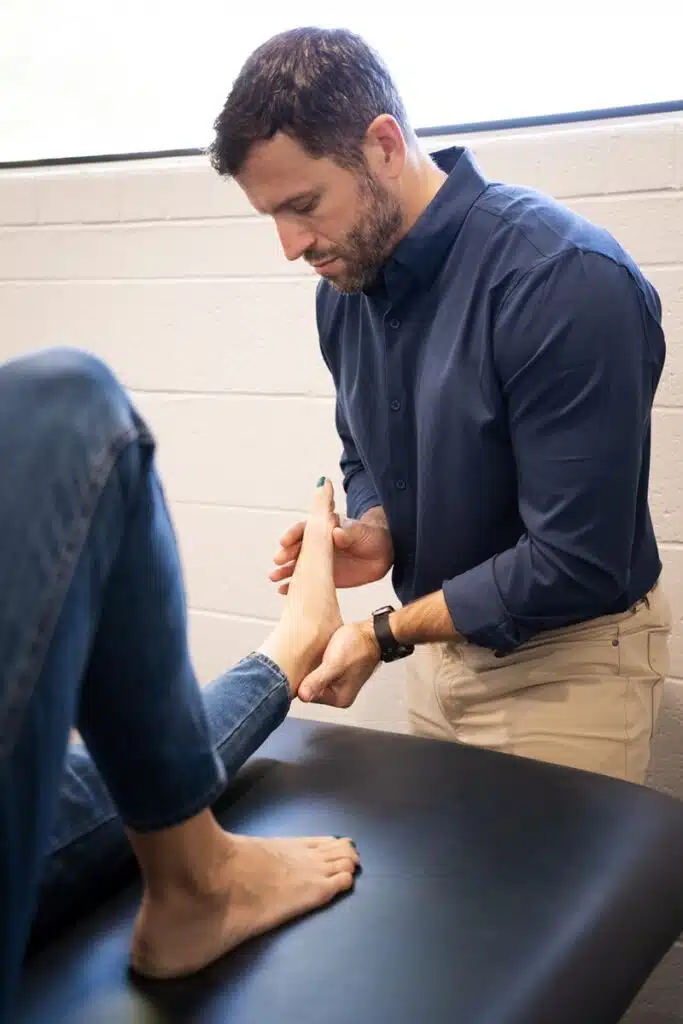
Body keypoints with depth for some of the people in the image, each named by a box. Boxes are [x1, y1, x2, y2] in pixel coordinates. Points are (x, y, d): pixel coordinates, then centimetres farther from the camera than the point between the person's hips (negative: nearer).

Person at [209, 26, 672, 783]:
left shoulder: (569, 281, -27)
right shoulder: (343, 285, -4)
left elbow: (576, 564, -27)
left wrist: (385, 635, -20)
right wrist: (376, 535, -10)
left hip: (563, 657, -6)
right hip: (441, 639, 7)